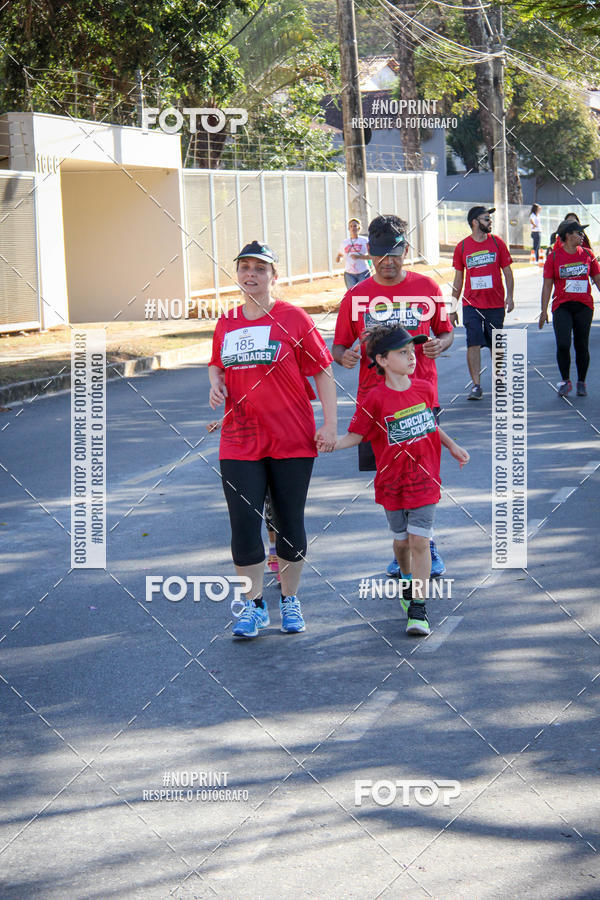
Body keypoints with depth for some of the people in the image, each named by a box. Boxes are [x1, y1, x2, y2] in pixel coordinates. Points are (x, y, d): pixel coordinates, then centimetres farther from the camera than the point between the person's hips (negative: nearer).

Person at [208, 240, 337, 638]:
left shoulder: (293, 318, -4)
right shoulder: (226, 324, 8)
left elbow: (323, 372, -2)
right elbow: (217, 365, 26)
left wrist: (330, 425, -9)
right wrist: (216, 385, 2)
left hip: (293, 441, -3)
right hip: (240, 443, 3)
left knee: (290, 524, 7)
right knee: (244, 524, -2)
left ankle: (290, 601, 23)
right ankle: (255, 606, 9)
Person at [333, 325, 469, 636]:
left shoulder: (425, 389, 1)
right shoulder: (375, 400, -11)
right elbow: (355, 435, -7)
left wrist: (453, 447, 20)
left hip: (424, 480, 1)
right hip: (392, 482, -1)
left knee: (419, 541, -7)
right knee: (401, 541, 12)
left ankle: (418, 608, -6)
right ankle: (408, 582, 43)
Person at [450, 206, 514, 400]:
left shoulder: (497, 243, 3)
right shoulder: (462, 247, 3)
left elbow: (507, 271, 7)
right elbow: (458, 278, 9)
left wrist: (509, 296, -6)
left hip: (495, 304, 1)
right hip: (471, 304, -1)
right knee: (473, 343, -10)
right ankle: (476, 386, -8)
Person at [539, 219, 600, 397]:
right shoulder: (554, 257, -1)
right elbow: (547, 285, 2)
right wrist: (544, 311, -2)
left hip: (584, 307, 2)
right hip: (562, 307, -2)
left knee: (582, 346, 4)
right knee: (563, 344, -12)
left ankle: (581, 382, 18)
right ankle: (565, 381, 5)